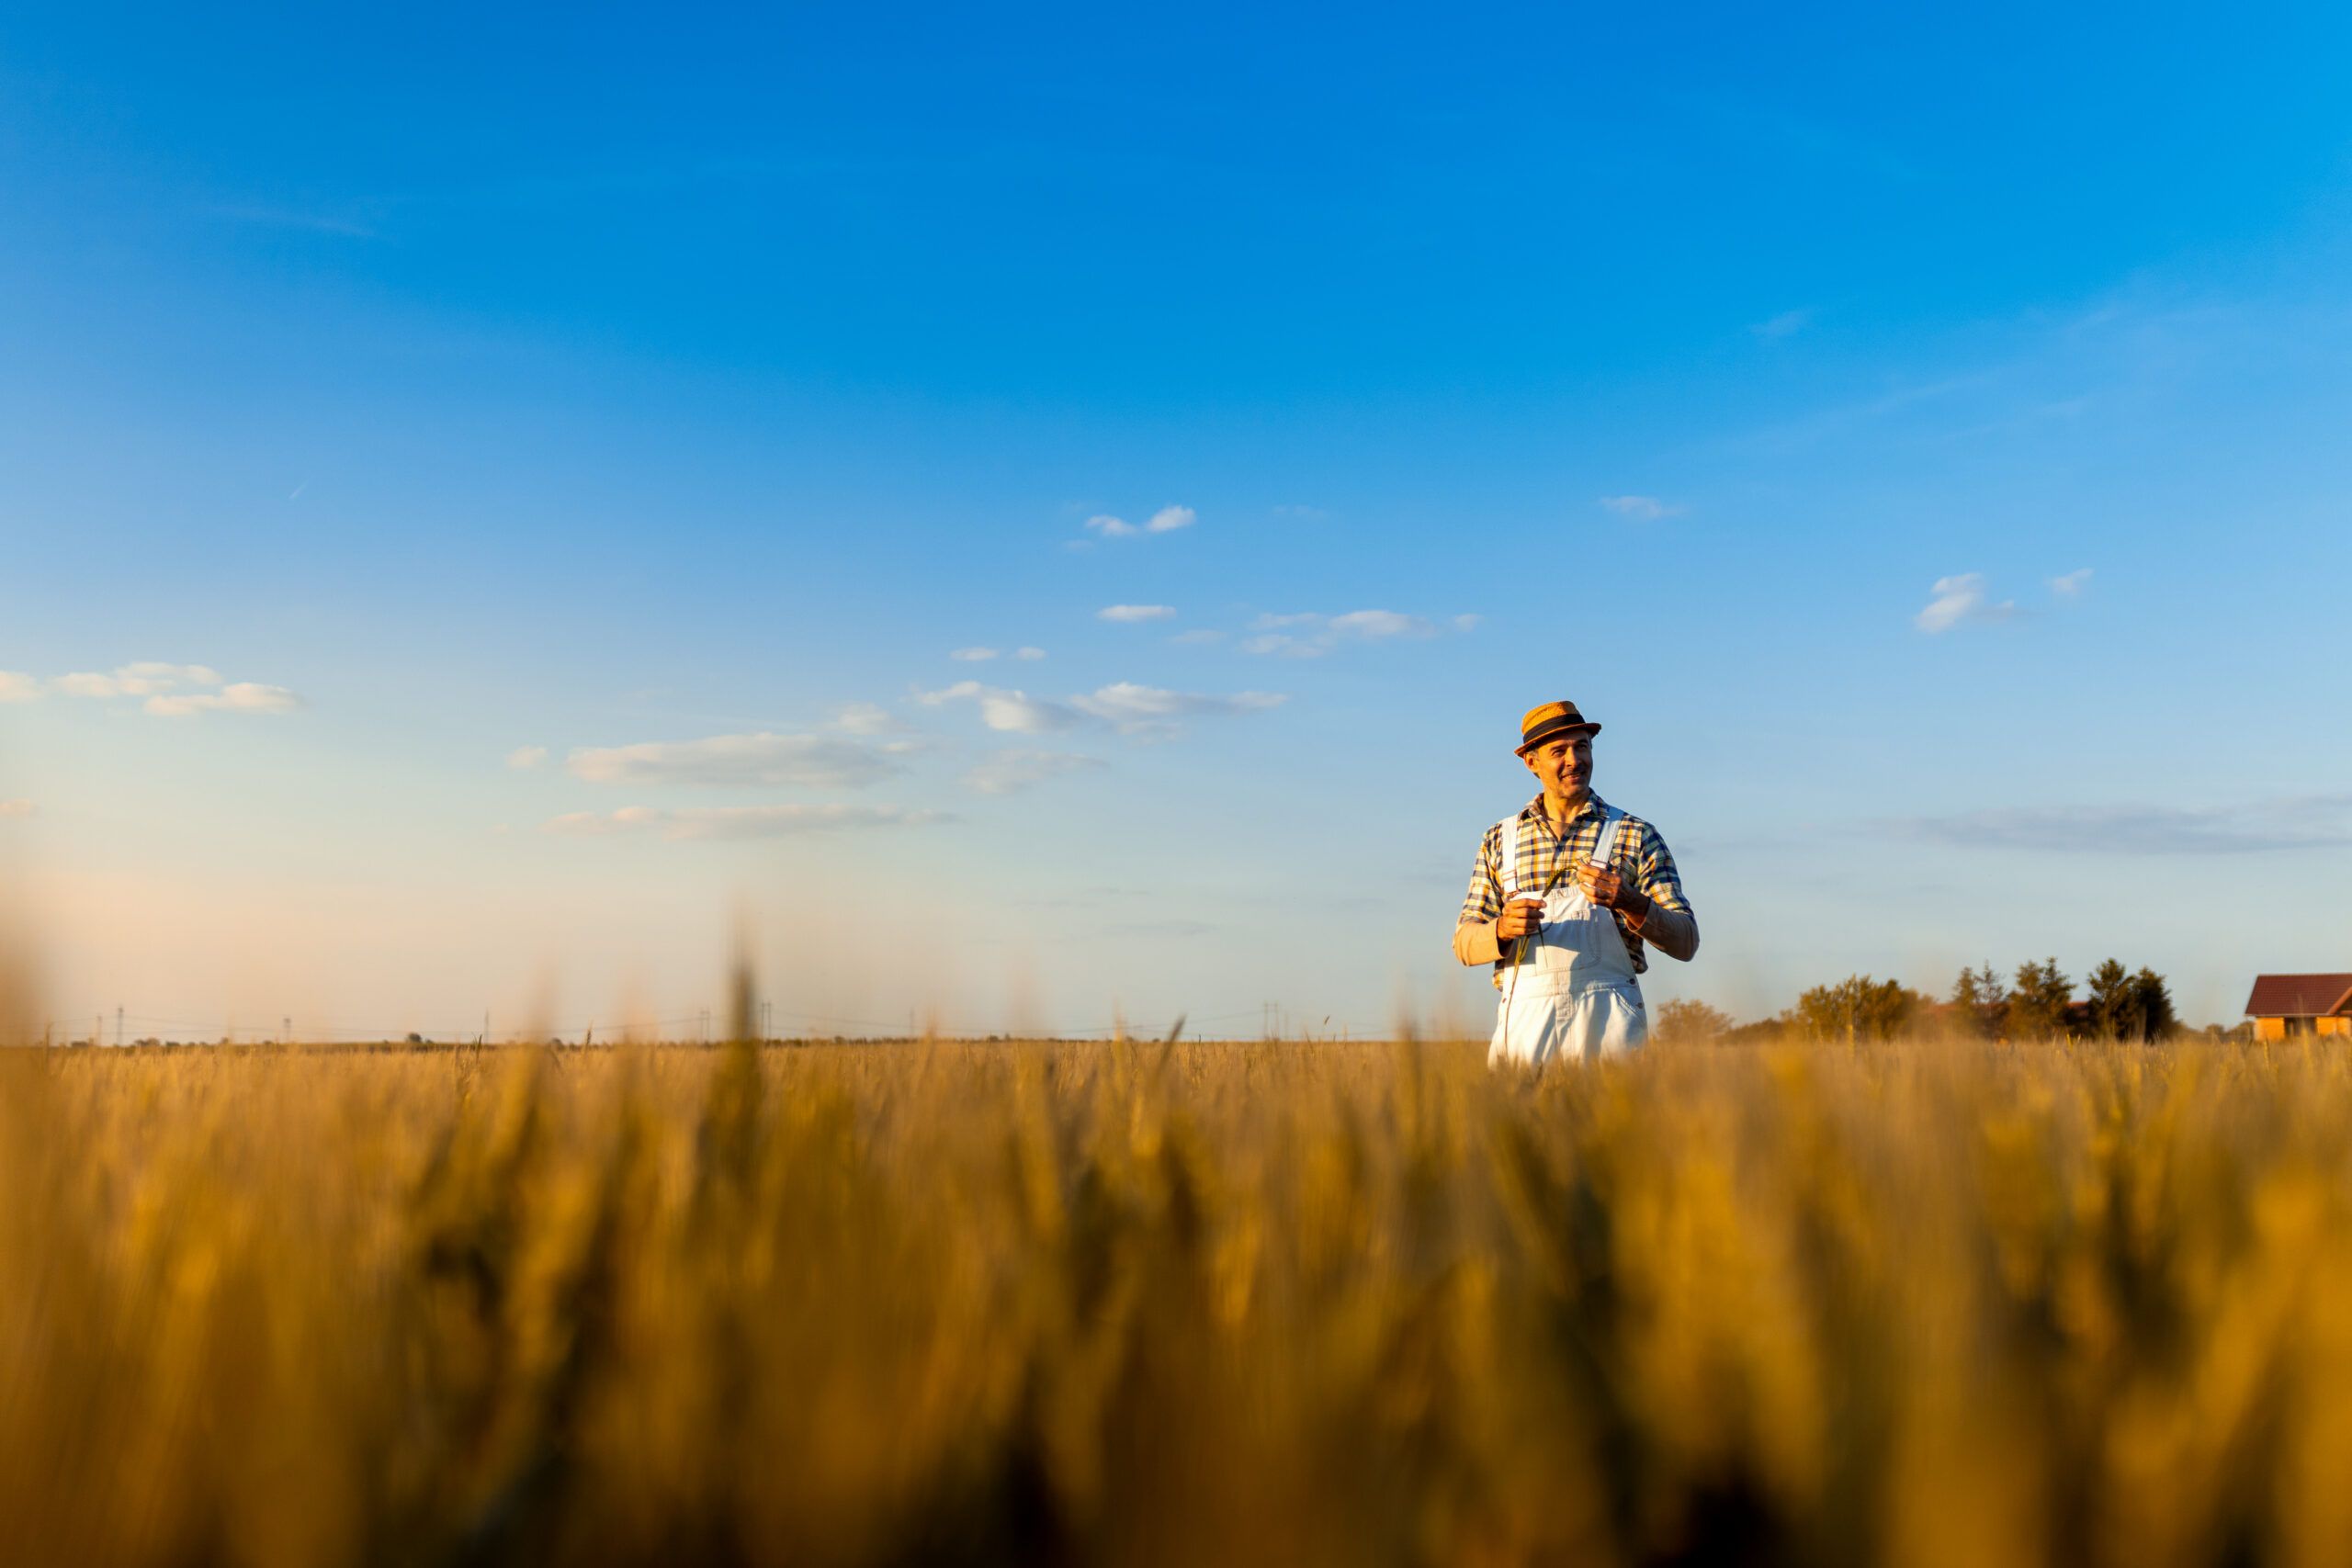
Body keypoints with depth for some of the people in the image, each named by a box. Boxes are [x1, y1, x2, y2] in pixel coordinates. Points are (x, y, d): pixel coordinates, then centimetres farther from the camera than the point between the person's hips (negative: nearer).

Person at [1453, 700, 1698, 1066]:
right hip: (1524, 1017, 1)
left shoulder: (1637, 836, 8)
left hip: (1606, 1020, -1)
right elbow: (1464, 943, 10)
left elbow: (1686, 943, 2)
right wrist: (1503, 928, -12)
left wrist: (1631, 903, -16)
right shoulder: (1499, 840, 14)